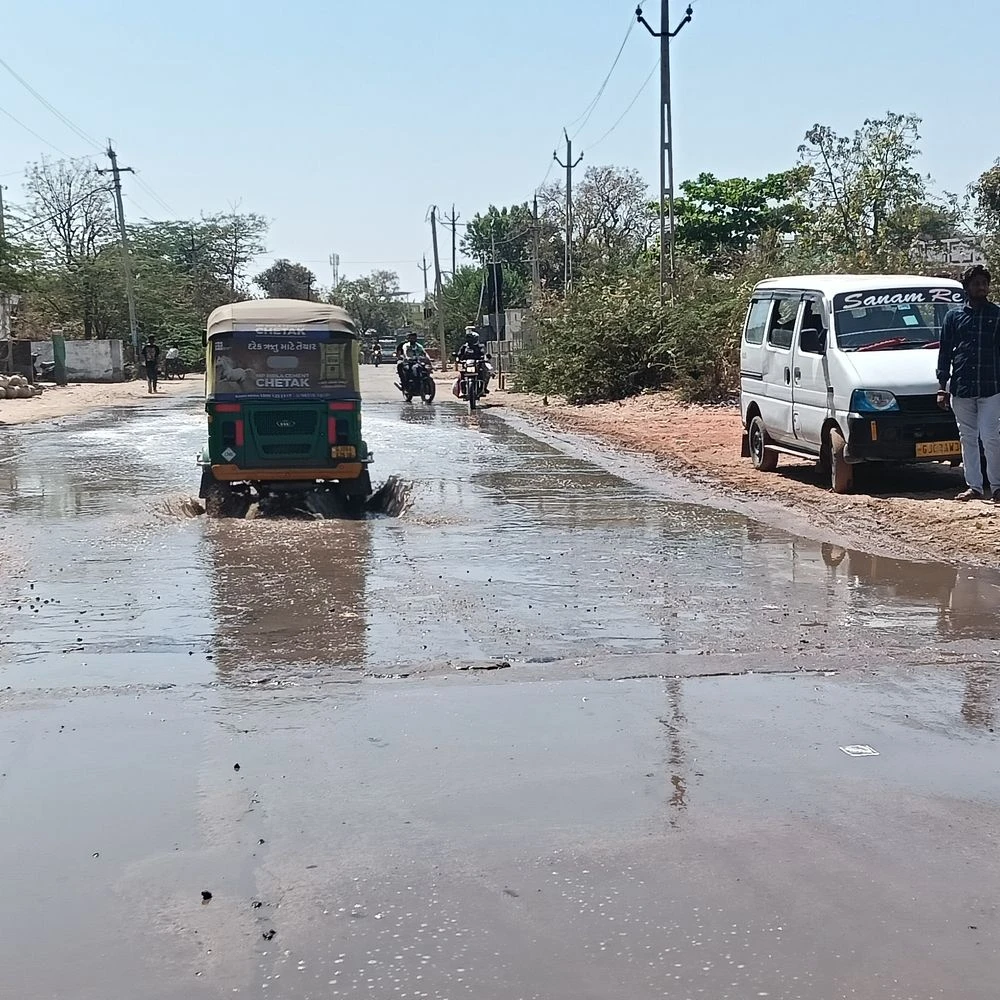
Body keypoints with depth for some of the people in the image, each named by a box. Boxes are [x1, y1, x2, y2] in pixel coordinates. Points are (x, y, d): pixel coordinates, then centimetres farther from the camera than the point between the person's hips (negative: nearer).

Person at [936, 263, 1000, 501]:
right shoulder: (954, 316, 9)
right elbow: (945, 352, 9)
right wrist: (943, 387, 4)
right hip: (961, 389, 3)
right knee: (968, 439, 8)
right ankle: (974, 486, 15)